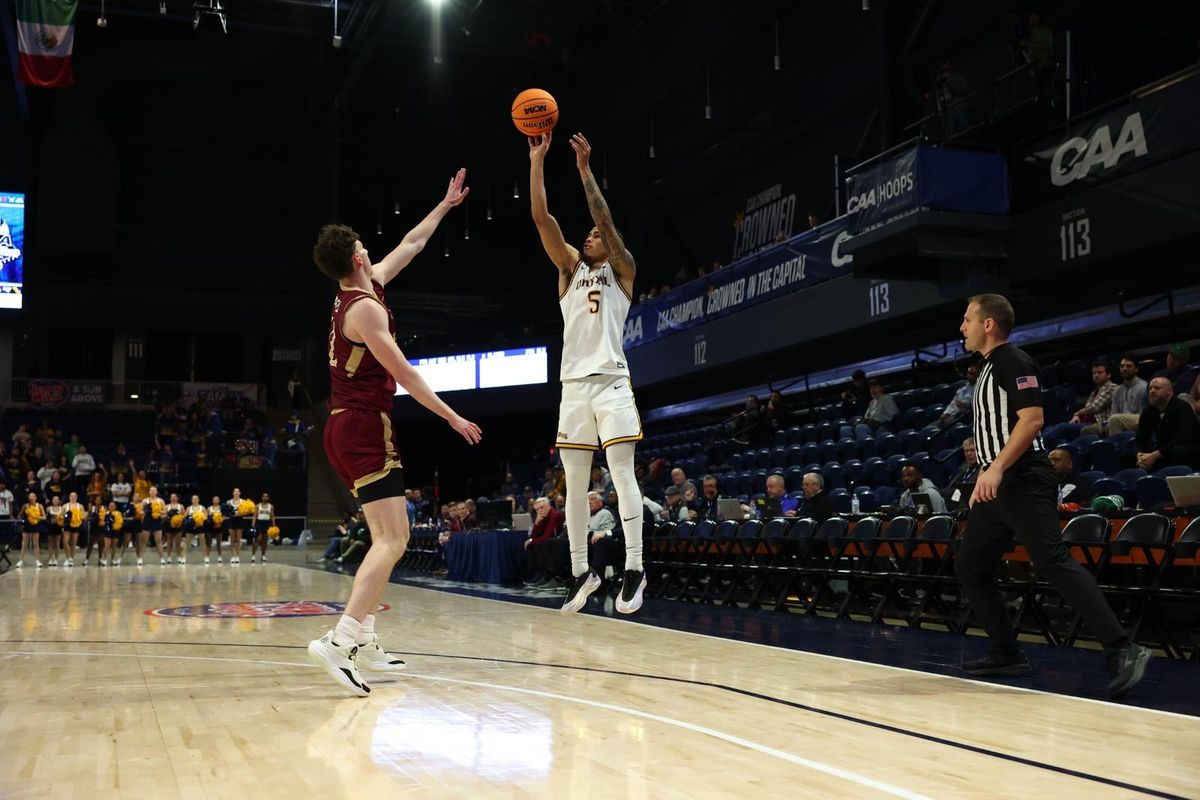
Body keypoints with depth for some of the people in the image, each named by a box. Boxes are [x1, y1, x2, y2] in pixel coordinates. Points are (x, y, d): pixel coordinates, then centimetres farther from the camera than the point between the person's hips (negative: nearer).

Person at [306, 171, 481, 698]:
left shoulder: (365, 289, 13)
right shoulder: (365, 308, -14)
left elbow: (410, 245, 25)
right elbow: (402, 373, -16)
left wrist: (446, 205, 33)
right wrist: (451, 417, -11)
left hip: (346, 427, 10)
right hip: (366, 426, -10)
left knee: (386, 537, 14)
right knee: (393, 540, -15)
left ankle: (363, 642, 13)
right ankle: (338, 640, -25)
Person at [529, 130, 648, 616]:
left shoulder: (622, 270, 10)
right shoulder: (570, 268, 19)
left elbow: (606, 221, -5)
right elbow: (542, 218, 9)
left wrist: (585, 170, -6)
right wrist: (537, 161, 3)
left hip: (611, 381, -4)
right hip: (573, 384, 4)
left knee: (622, 472, -10)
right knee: (575, 483, 5)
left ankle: (634, 567, -9)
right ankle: (581, 571, 12)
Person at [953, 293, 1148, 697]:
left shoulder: (1013, 361, -8)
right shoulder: (989, 368, 20)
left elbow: (1032, 419, -20)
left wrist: (996, 469, -27)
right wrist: (984, 479, 24)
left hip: (1023, 484, -10)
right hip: (998, 488, 10)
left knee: (1054, 562, -19)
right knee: (969, 568, 11)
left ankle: (1122, 650, -20)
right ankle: (1007, 654, 16)